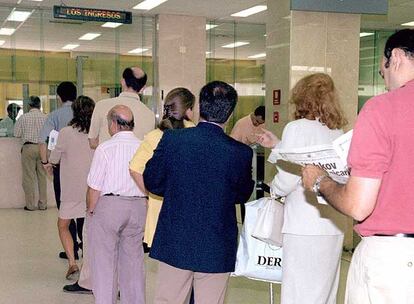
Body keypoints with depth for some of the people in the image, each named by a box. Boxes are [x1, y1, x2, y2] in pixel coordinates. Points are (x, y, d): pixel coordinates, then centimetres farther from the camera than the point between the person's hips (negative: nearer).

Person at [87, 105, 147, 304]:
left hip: (107, 205, -4)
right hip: (138, 207, 4)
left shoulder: (105, 148, -11)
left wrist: (90, 211, 5)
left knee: (104, 263, 6)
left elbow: (94, 187, -9)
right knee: (133, 260, 14)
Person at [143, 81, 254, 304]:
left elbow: (151, 182, 0)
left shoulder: (172, 139, -11)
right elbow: (242, 195, 3)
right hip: (217, 250, -1)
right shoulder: (241, 152, -13)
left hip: (174, 244, 1)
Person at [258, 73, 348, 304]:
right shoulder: (337, 132, 10)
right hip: (334, 226, 7)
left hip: (305, 226, -7)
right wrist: (278, 145, 27)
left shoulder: (298, 128, -9)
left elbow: (287, 180, -15)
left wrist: (274, 188, 6)